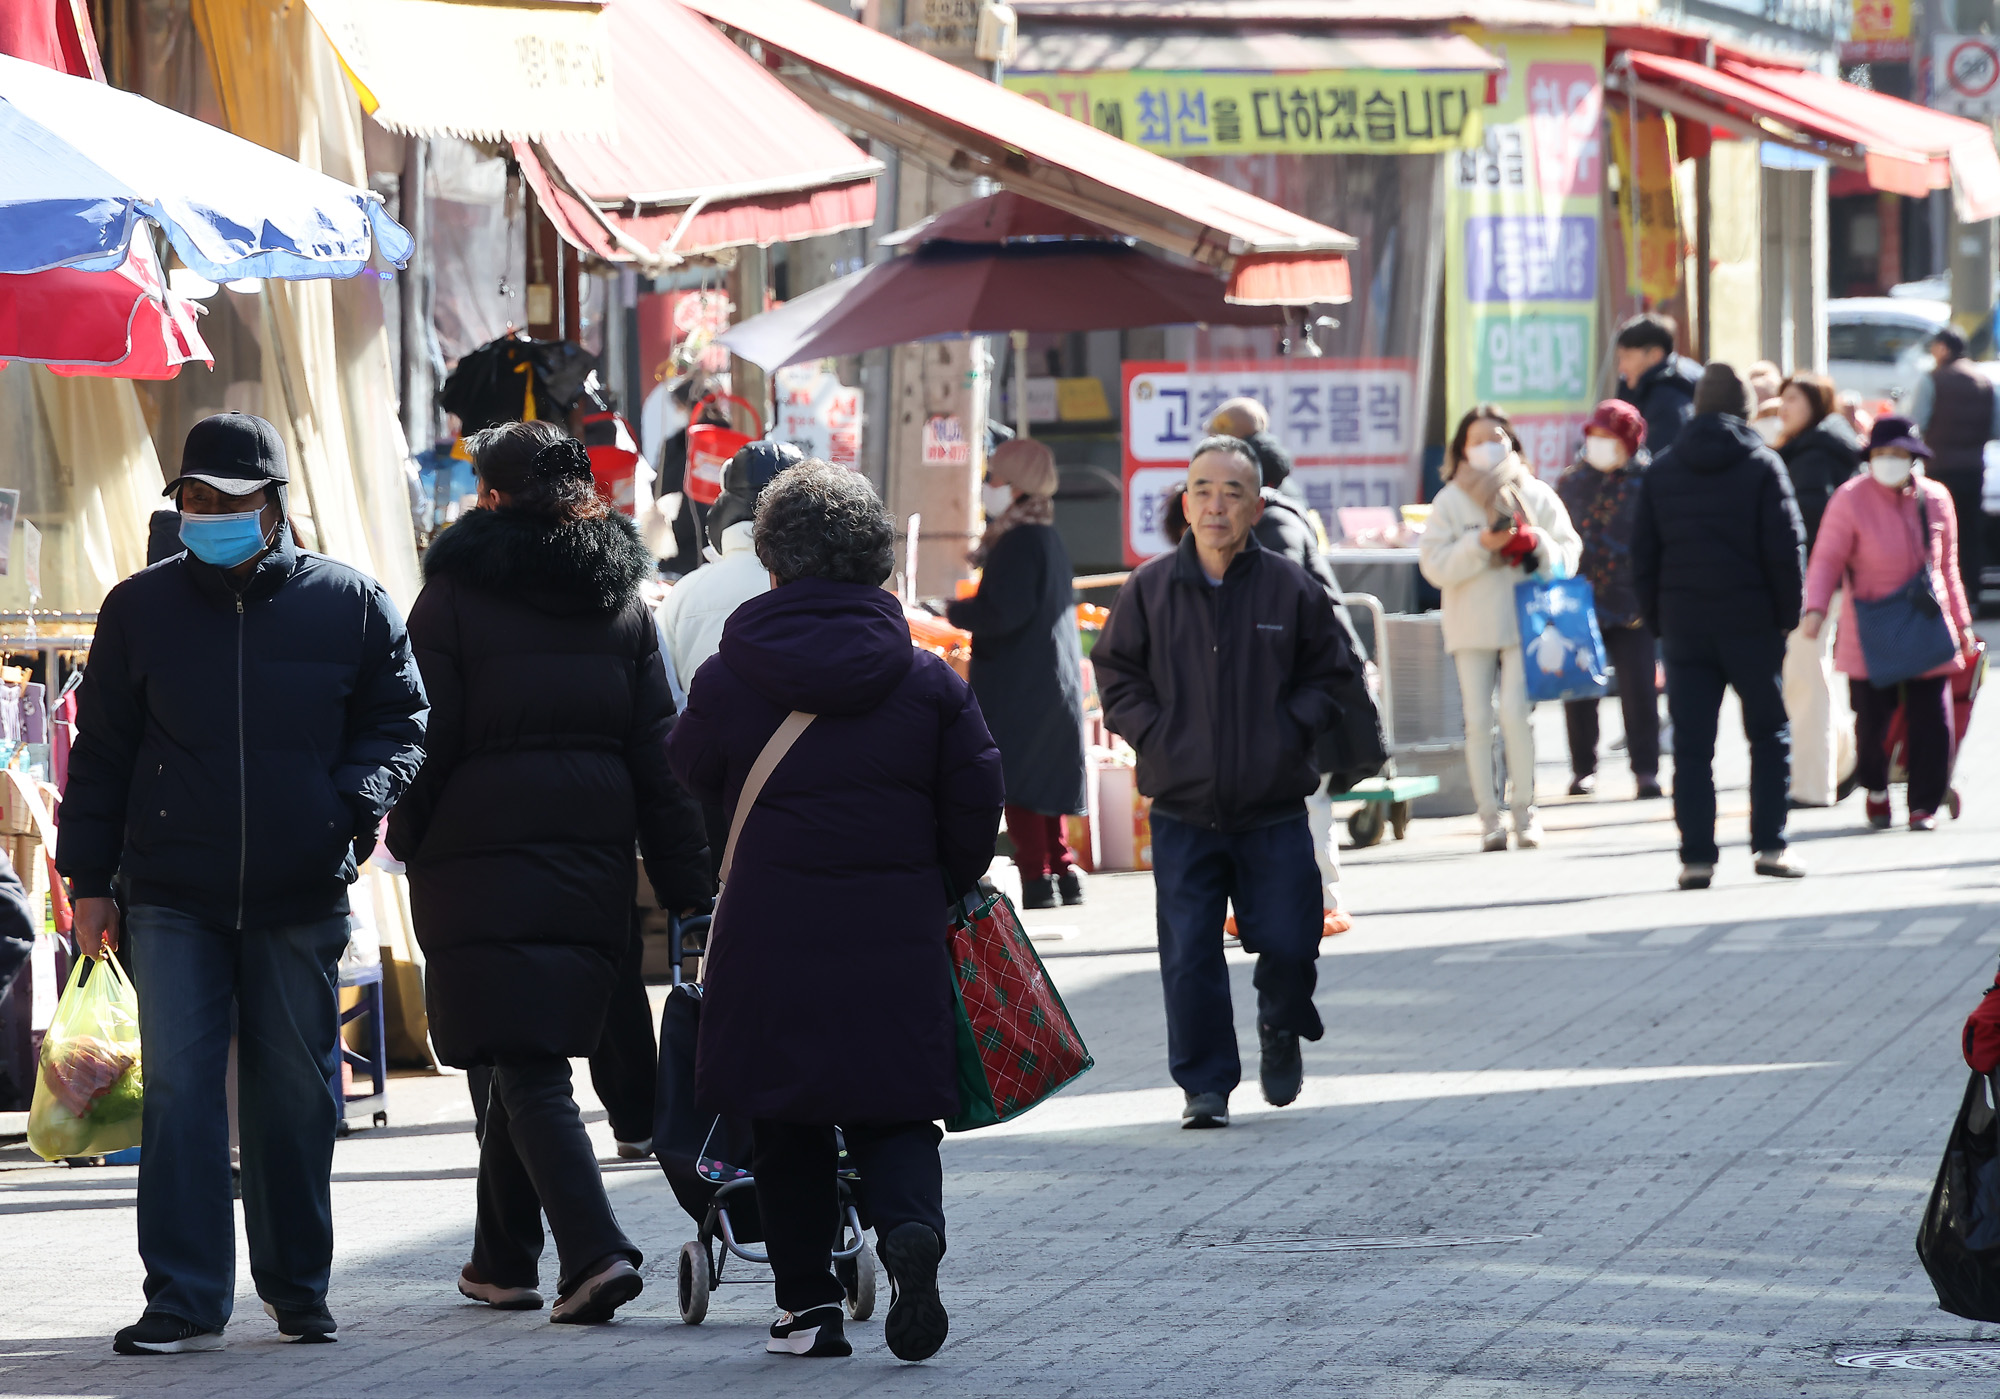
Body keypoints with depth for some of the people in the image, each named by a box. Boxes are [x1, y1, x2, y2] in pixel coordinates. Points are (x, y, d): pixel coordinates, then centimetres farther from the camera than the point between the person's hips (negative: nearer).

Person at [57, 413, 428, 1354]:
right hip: (174, 897, 0)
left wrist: (360, 800, -11)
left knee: (296, 1092, 8)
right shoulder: (141, 608, 5)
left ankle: (297, 1286, 22)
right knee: (179, 1088, -8)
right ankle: (185, 1301, -6)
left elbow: (399, 722, 9)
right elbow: (101, 750, 10)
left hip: (300, 897, 0)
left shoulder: (350, 605, 2)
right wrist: (89, 879, 6)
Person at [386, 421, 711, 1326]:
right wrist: (682, 879, 8)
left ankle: (595, 1251, -22)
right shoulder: (621, 598, 9)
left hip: (481, 850, -5)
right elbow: (657, 747, 7)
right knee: (532, 1053, 17)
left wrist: (407, 839, 6)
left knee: (525, 1064, -7)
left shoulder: (455, 593, -5)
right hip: (593, 856, 5)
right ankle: (502, 1258, 25)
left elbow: (430, 735, -6)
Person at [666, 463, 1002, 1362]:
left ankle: (809, 1304, 10)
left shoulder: (729, 680, -5)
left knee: (784, 1120, 11)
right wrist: (937, 892, 17)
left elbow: (692, 775, 10)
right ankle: (910, 1230, -21)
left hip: (770, 938, -1)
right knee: (891, 1111, 9)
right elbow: (977, 807, 2)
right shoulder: (930, 682, -1)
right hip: (897, 939, 1)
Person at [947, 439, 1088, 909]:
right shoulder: (1048, 536, 14)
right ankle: (1062, 871, 17)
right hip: (1055, 676, 10)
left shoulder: (1018, 541, -17)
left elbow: (1003, 611, -22)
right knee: (1043, 778, 15)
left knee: (1016, 781, -7)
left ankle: (1037, 878, -9)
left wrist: (956, 611, -7)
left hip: (1019, 683, -10)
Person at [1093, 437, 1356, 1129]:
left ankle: (1282, 1028, 32)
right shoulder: (1149, 589, 1)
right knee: (1189, 955, -2)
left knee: (1288, 944, -1)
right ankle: (1206, 1085, 9)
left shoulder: (1292, 589, 1)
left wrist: (1292, 730, -4)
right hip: (1182, 811, 0)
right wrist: (1156, 736, -4)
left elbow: (1330, 672, 10)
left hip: (1275, 809, 0)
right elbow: (1116, 674, 9)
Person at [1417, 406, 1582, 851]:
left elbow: (1568, 554, 6)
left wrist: (1535, 544, -14)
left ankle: (1524, 808, -1)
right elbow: (1434, 564, -4)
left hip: (1523, 620, -1)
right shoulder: (1450, 500, 5)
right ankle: (1489, 815, 4)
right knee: (1478, 721, -2)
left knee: (1514, 712, -13)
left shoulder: (1536, 496, 8)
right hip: (1471, 625, 1)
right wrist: (1481, 543, -16)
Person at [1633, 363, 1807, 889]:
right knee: (1770, 736, 10)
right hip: (1751, 624, -2)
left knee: (1691, 746, 3)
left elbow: (1643, 555, 6)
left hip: (1684, 628, 2)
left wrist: (1658, 621, 11)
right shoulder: (1762, 465, -4)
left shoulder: (1660, 471, 6)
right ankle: (1770, 845, 2)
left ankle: (1697, 856, -2)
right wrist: (1788, 615, 2)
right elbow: (1786, 549, -8)